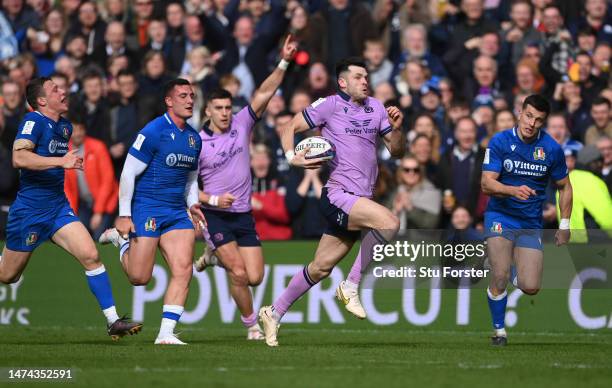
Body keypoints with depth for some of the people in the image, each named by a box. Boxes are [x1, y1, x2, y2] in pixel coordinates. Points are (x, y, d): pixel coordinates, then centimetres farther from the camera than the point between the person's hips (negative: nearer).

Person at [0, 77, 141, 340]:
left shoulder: (65, 127, 11)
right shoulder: (34, 121, -15)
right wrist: (61, 161, -35)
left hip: (59, 207, 6)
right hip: (30, 210, -6)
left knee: (90, 256, -12)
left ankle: (113, 321, -13)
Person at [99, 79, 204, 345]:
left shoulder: (194, 138, 11)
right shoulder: (153, 133, -12)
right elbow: (128, 173, -11)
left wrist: (192, 205, 7)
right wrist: (124, 215, -13)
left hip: (177, 213, 6)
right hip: (146, 210, -6)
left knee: (183, 269, -11)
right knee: (140, 278, -3)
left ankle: (166, 333, -7)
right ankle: (121, 238, 27)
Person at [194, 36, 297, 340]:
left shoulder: (241, 125, 3)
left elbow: (264, 94, -4)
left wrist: (283, 63, -15)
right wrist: (213, 200, -15)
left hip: (243, 215, 4)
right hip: (215, 216, -4)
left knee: (255, 277, 0)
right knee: (239, 273, -17)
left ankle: (215, 255, 29)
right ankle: (251, 324, 3)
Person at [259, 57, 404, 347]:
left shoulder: (376, 108, 14)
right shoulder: (330, 105, -3)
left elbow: (396, 152, 16)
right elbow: (290, 127, 4)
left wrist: (396, 128, -4)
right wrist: (292, 157, -12)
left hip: (360, 200, 7)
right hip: (338, 195, -7)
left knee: (321, 268, 10)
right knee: (389, 223, -29)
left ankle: (275, 312, 25)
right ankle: (351, 287, -17)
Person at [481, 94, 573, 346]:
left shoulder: (551, 149, -4)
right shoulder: (500, 142, -9)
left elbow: (564, 187, 10)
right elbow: (487, 183, -14)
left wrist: (564, 225, 6)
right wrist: (514, 190, -32)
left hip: (531, 223, 1)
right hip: (500, 216, -1)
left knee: (530, 288, -7)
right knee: (499, 277, -19)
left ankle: (519, 274, 31)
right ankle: (499, 331, 3)